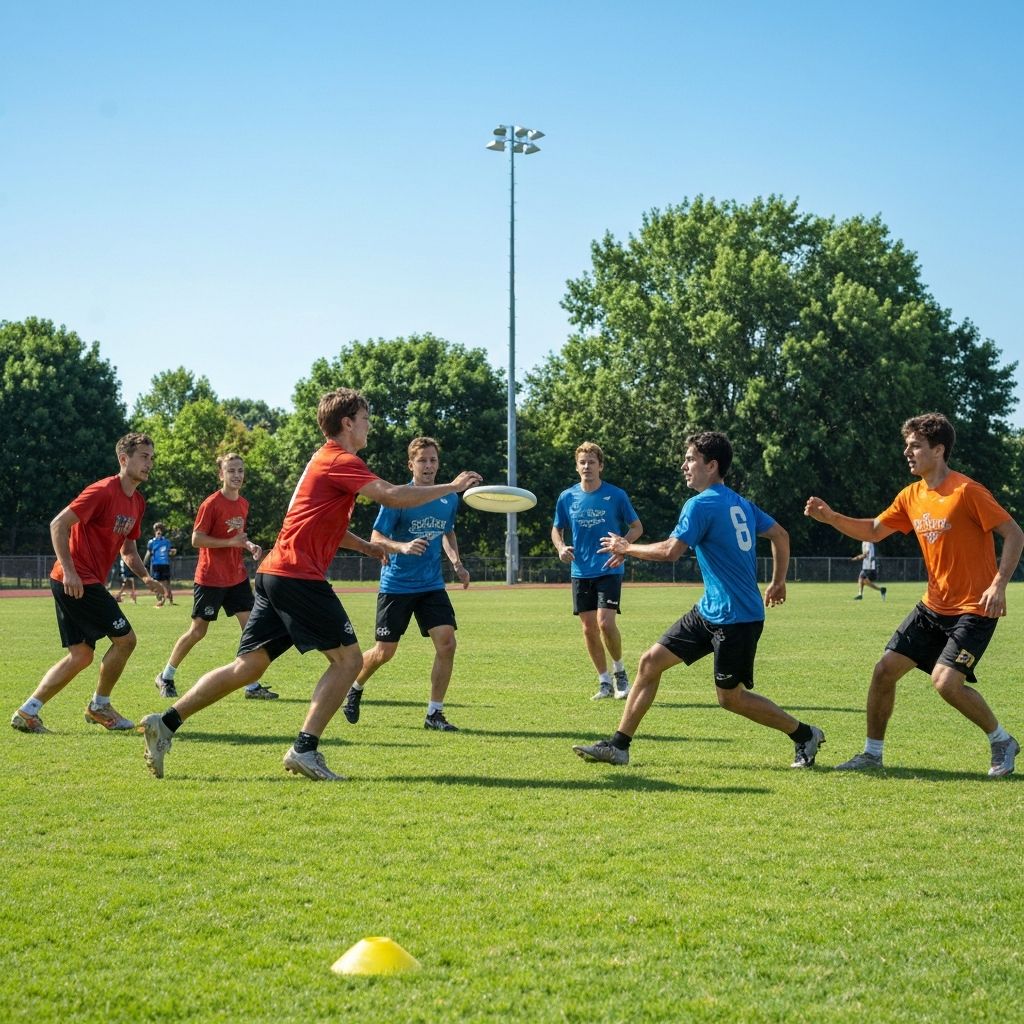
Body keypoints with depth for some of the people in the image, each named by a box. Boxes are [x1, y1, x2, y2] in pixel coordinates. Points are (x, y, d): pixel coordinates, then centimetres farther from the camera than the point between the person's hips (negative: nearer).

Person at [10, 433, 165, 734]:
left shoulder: (137, 503, 13)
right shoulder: (103, 491, -16)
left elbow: (128, 549, 22)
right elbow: (58, 524, -19)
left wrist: (145, 577, 4)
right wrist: (69, 570, -25)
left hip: (87, 583, 10)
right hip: (76, 581, -10)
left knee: (81, 655, 9)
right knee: (125, 639, -4)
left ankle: (27, 712, 8)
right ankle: (99, 706, 12)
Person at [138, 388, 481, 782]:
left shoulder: (325, 460, 23)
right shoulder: (340, 462, -8)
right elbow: (392, 496, -19)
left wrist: (366, 546, 21)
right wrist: (451, 487, -10)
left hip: (273, 573, 10)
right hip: (299, 575, -10)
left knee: (249, 665, 9)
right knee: (348, 658, -4)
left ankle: (165, 723, 5)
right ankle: (304, 749, -9)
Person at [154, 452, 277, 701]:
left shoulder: (243, 504, 8)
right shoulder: (211, 504, -14)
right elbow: (196, 539, -16)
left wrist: (249, 546, 2)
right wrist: (231, 542, -23)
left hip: (237, 577, 6)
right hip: (210, 578, -6)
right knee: (198, 630, 2)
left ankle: (252, 686, 1)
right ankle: (165, 677, 20)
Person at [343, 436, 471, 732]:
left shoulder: (450, 499, 3)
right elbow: (376, 539, -13)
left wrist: (456, 563, 5)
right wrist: (403, 547, -32)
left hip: (432, 585, 4)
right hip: (396, 585, -4)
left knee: (446, 643, -12)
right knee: (384, 652, 1)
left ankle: (434, 714, -1)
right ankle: (355, 688, 34)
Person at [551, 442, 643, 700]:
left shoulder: (616, 495, -3)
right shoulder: (567, 497, 4)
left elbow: (637, 526, 4)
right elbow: (556, 529, 16)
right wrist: (561, 547, -6)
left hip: (609, 570, -3)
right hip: (581, 572, 3)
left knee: (605, 622, -17)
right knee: (589, 628, 3)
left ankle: (619, 670, 7)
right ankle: (605, 683, 15)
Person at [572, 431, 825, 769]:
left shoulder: (701, 504, -16)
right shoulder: (740, 502, 11)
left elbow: (669, 551, -21)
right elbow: (780, 535, 16)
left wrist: (626, 548, -7)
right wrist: (778, 581, 25)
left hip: (735, 618, -10)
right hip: (709, 611, 10)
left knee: (730, 697, 2)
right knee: (651, 661, 5)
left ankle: (805, 735, 18)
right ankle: (619, 745, 8)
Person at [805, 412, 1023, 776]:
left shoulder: (967, 492, -17)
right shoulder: (911, 496, 6)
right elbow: (874, 531, 16)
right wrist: (831, 518, 0)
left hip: (974, 609, -8)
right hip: (933, 607, 8)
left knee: (946, 681, -21)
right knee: (885, 670, 3)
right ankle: (872, 753, 17)